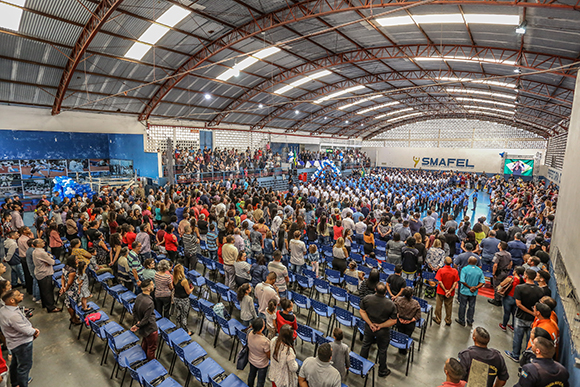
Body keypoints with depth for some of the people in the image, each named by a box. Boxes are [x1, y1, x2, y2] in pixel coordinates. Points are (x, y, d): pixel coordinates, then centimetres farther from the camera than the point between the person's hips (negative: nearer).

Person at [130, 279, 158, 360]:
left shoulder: (139, 297, -10)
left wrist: (137, 321, -1)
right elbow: (146, 319, -26)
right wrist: (137, 326, -11)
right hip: (150, 329, -8)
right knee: (151, 347, 15)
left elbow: (134, 310, 3)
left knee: (145, 342, 32)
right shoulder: (149, 302, -36)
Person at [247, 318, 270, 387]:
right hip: (262, 364, -5)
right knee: (260, 381, 22)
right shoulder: (265, 341, -40)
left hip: (251, 360, 5)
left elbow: (249, 346, -4)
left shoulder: (250, 334, -25)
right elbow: (269, 355, -22)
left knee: (251, 375, 32)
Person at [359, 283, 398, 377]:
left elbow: (362, 312, -12)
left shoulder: (367, 299, -22)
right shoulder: (391, 304, -27)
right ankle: (382, 371, 42)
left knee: (366, 345, 25)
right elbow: (394, 321, -18)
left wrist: (370, 324, -11)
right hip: (383, 331, -2)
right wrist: (380, 325, -15)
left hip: (369, 328, 2)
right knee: (382, 350, 21)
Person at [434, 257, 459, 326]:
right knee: (449, 306, 16)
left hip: (441, 291, -2)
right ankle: (448, 321, 28)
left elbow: (440, 282, -18)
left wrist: (445, 290, -12)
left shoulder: (440, 270, -17)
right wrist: (450, 291, -12)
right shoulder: (455, 271, -11)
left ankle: (438, 320, 26)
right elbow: (455, 282, -12)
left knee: (438, 306, 14)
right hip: (451, 293, 2)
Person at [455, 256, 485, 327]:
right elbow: (483, 282, -5)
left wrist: (469, 287, -12)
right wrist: (476, 287, -11)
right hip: (474, 293, 4)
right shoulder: (480, 270, -2)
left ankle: (461, 321, 22)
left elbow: (462, 281, -22)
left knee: (462, 306, 10)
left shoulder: (465, 269, -16)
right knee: (472, 306, 17)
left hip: (464, 291, -4)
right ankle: (470, 321, 29)